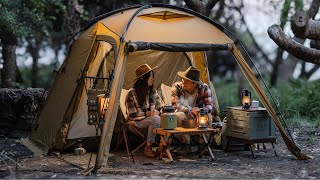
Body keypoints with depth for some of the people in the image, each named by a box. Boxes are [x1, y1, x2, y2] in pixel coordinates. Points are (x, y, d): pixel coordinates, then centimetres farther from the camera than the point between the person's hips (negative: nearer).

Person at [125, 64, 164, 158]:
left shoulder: (152, 91, 10)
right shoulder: (132, 93, -10)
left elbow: (160, 106, 13)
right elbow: (131, 114, -12)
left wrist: (159, 111, -11)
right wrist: (148, 113, -17)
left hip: (151, 119, 5)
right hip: (137, 122, -5)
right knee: (156, 119, -34)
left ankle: (163, 145, -21)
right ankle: (148, 148, -25)